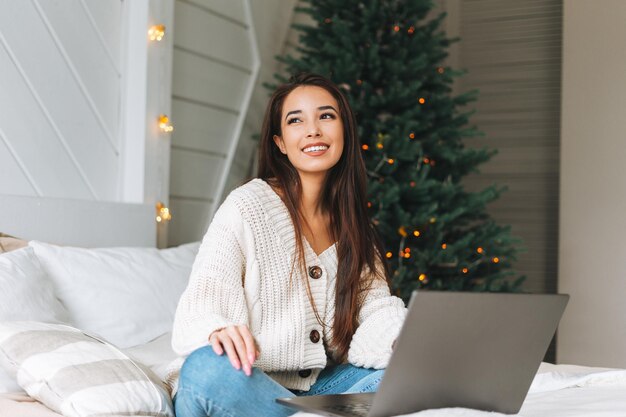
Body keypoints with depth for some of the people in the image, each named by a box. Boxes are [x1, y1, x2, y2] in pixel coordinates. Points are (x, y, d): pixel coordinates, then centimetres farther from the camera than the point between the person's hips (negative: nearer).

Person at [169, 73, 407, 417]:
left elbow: (376, 307, 1)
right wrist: (218, 331, -40)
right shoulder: (248, 206, -7)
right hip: (247, 385, -4)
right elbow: (200, 309, -16)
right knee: (212, 367, -38)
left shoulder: (352, 225, 12)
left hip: (317, 387, 4)